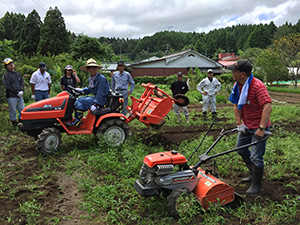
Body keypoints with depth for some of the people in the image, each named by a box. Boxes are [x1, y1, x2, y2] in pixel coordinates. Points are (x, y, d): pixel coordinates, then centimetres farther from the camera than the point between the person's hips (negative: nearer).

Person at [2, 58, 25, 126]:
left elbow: (22, 83, 11)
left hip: (20, 96, 5)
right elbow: (8, 86, -11)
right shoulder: (5, 75, -3)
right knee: (13, 112, 2)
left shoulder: (18, 74, 15)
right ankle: (15, 125, 10)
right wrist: (17, 92, -14)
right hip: (11, 97, -5)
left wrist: (22, 91, -7)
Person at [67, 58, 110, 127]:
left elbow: (100, 93, -23)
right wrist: (82, 90, 9)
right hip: (95, 97, 10)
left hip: (102, 100, -10)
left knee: (81, 101, -17)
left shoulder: (101, 78, -18)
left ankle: (77, 122, -10)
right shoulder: (90, 78, 11)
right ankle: (76, 119, 2)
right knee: (78, 99, 5)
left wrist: (96, 104, -27)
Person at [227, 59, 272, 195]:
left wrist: (261, 128, -35)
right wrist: (239, 123, -1)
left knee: (256, 157, -4)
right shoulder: (238, 85, 0)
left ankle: (256, 185, 15)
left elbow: (268, 107, -33)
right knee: (241, 149, 20)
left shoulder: (258, 86, -26)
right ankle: (253, 174, 39)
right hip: (246, 125, 9)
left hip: (258, 127, -9)